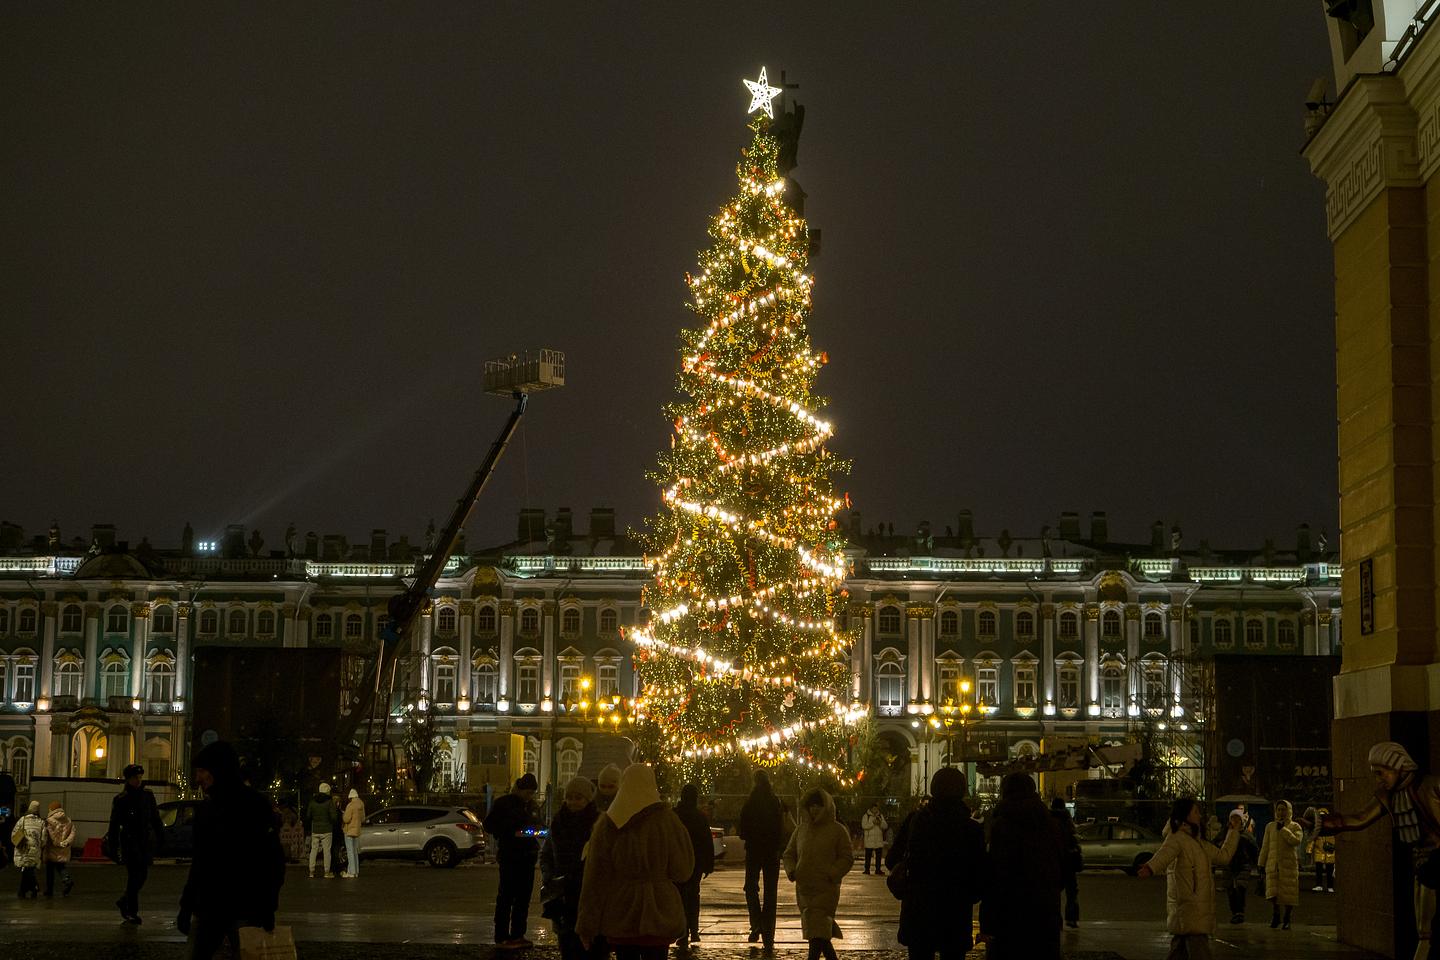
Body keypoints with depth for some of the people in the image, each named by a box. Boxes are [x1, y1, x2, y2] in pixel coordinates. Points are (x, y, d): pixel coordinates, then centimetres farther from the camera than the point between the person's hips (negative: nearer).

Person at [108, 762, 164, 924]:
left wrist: (161, 837, 9)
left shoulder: (148, 796, 9)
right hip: (130, 842, -4)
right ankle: (132, 911, 0)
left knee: (143, 876, 7)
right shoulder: (120, 799, -2)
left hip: (146, 842, 4)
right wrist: (114, 847, -5)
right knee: (134, 877, -7)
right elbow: (114, 825, -1)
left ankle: (124, 902, 27)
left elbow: (156, 819, 15)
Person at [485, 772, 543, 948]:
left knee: (523, 897, 8)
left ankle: (517, 935, 15)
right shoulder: (503, 803, -5)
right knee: (506, 897, -6)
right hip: (510, 855, -7)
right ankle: (501, 937, -3)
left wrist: (535, 829, 2)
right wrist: (513, 833, -17)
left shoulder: (530, 805, 14)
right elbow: (489, 826, -7)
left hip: (528, 855, 7)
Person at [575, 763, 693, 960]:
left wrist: (587, 926, 1)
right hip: (658, 916, -2)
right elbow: (683, 871, -5)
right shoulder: (666, 820, -6)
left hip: (619, 919, 2)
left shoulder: (607, 824, -1)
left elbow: (594, 879, -2)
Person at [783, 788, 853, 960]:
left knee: (817, 933, -13)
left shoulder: (837, 830, -1)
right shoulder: (801, 829, 12)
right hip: (803, 888, 5)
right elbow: (789, 853, 18)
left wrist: (832, 874, -16)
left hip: (826, 888, -5)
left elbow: (847, 858, -2)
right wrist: (791, 870, -2)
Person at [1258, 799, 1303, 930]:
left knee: (1289, 893, -1)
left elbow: (1296, 841, -15)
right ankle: (1275, 916, 4)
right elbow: (1265, 846, 15)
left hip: (1289, 864, -2)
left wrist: (1283, 829, -12)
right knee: (1273, 890, -12)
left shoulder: (1295, 826, 5)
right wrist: (1262, 863, 11)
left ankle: (1287, 919, 12)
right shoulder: (1270, 826, 13)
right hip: (1273, 864, 2)